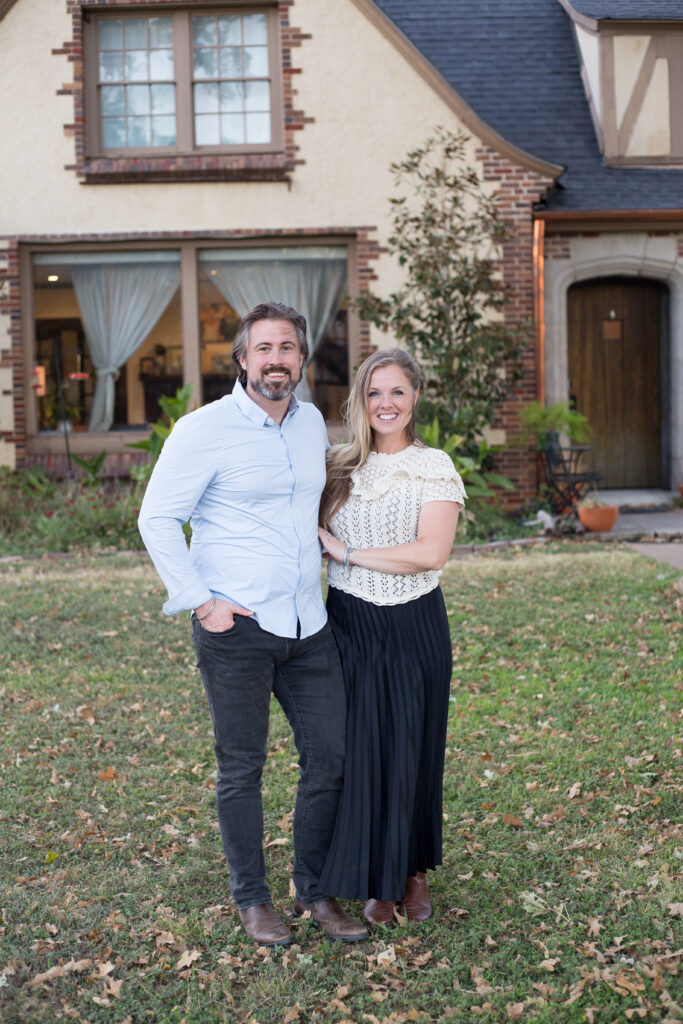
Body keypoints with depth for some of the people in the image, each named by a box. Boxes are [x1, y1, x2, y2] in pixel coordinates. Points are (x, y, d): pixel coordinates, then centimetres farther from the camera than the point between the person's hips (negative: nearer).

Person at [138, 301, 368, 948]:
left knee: (329, 759, 9)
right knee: (241, 769, 6)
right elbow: (157, 519, -8)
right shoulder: (204, 430, -9)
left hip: (308, 626, 6)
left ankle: (314, 891, 26)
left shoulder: (311, 422, 10)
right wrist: (200, 602, -12)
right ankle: (252, 899, 23)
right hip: (236, 628, -5)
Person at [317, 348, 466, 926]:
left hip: (413, 627, -2)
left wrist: (347, 552, -14)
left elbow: (431, 553, -16)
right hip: (349, 625, 2)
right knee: (359, 750, 3)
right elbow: (318, 541, 16)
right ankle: (377, 881, 19)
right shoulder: (339, 466, 6)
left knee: (413, 750, 7)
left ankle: (415, 872, 25)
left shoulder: (434, 468, -4)